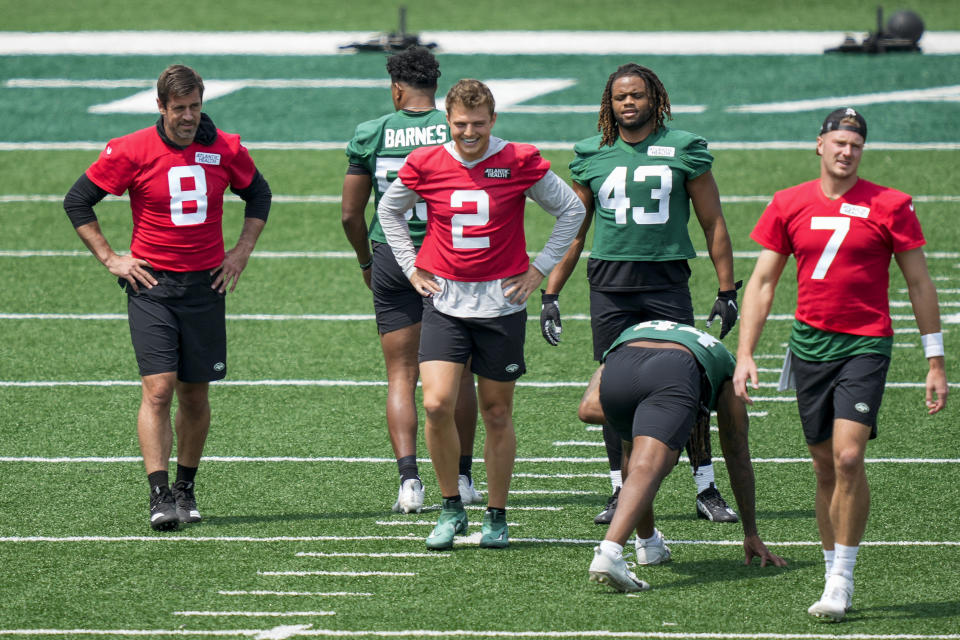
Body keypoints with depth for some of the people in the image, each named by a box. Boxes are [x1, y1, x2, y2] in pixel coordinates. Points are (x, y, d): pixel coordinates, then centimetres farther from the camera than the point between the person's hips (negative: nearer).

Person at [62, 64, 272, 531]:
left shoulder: (225, 150, 1)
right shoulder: (130, 151, -7)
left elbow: (258, 193, 19)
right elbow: (77, 201, 2)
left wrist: (242, 251, 10)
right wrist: (110, 258, -2)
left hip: (206, 285, 3)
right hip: (151, 286, -3)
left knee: (195, 394, 7)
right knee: (158, 389, -13)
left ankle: (185, 489, 23)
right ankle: (160, 497, -16)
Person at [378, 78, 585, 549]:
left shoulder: (520, 163, -7)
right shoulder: (426, 165, -2)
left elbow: (571, 211, 6)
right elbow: (389, 210, 18)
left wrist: (540, 268, 3)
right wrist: (411, 266, 10)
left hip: (501, 303, -1)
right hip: (445, 301, 1)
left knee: (497, 413, 6)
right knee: (437, 405, -13)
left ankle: (496, 516, 20)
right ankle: (451, 509, 5)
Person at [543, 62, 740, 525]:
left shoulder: (683, 150, 3)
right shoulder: (592, 157, 9)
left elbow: (713, 225, 7)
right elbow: (573, 231, 16)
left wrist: (727, 291, 4)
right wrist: (550, 294, 12)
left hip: (667, 280, -2)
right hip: (610, 283, 2)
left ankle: (707, 490, 5)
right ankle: (622, 492, 11)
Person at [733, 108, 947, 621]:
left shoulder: (890, 207, -1)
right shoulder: (788, 205, 6)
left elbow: (919, 284, 4)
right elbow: (762, 282, 9)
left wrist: (935, 363, 3)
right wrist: (745, 354, 1)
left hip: (866, 346, -3)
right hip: (809, 344, 3)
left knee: (848, 458, -17)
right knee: (825, 468, 6)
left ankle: (842, 580, -11)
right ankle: (834, 574, 16)